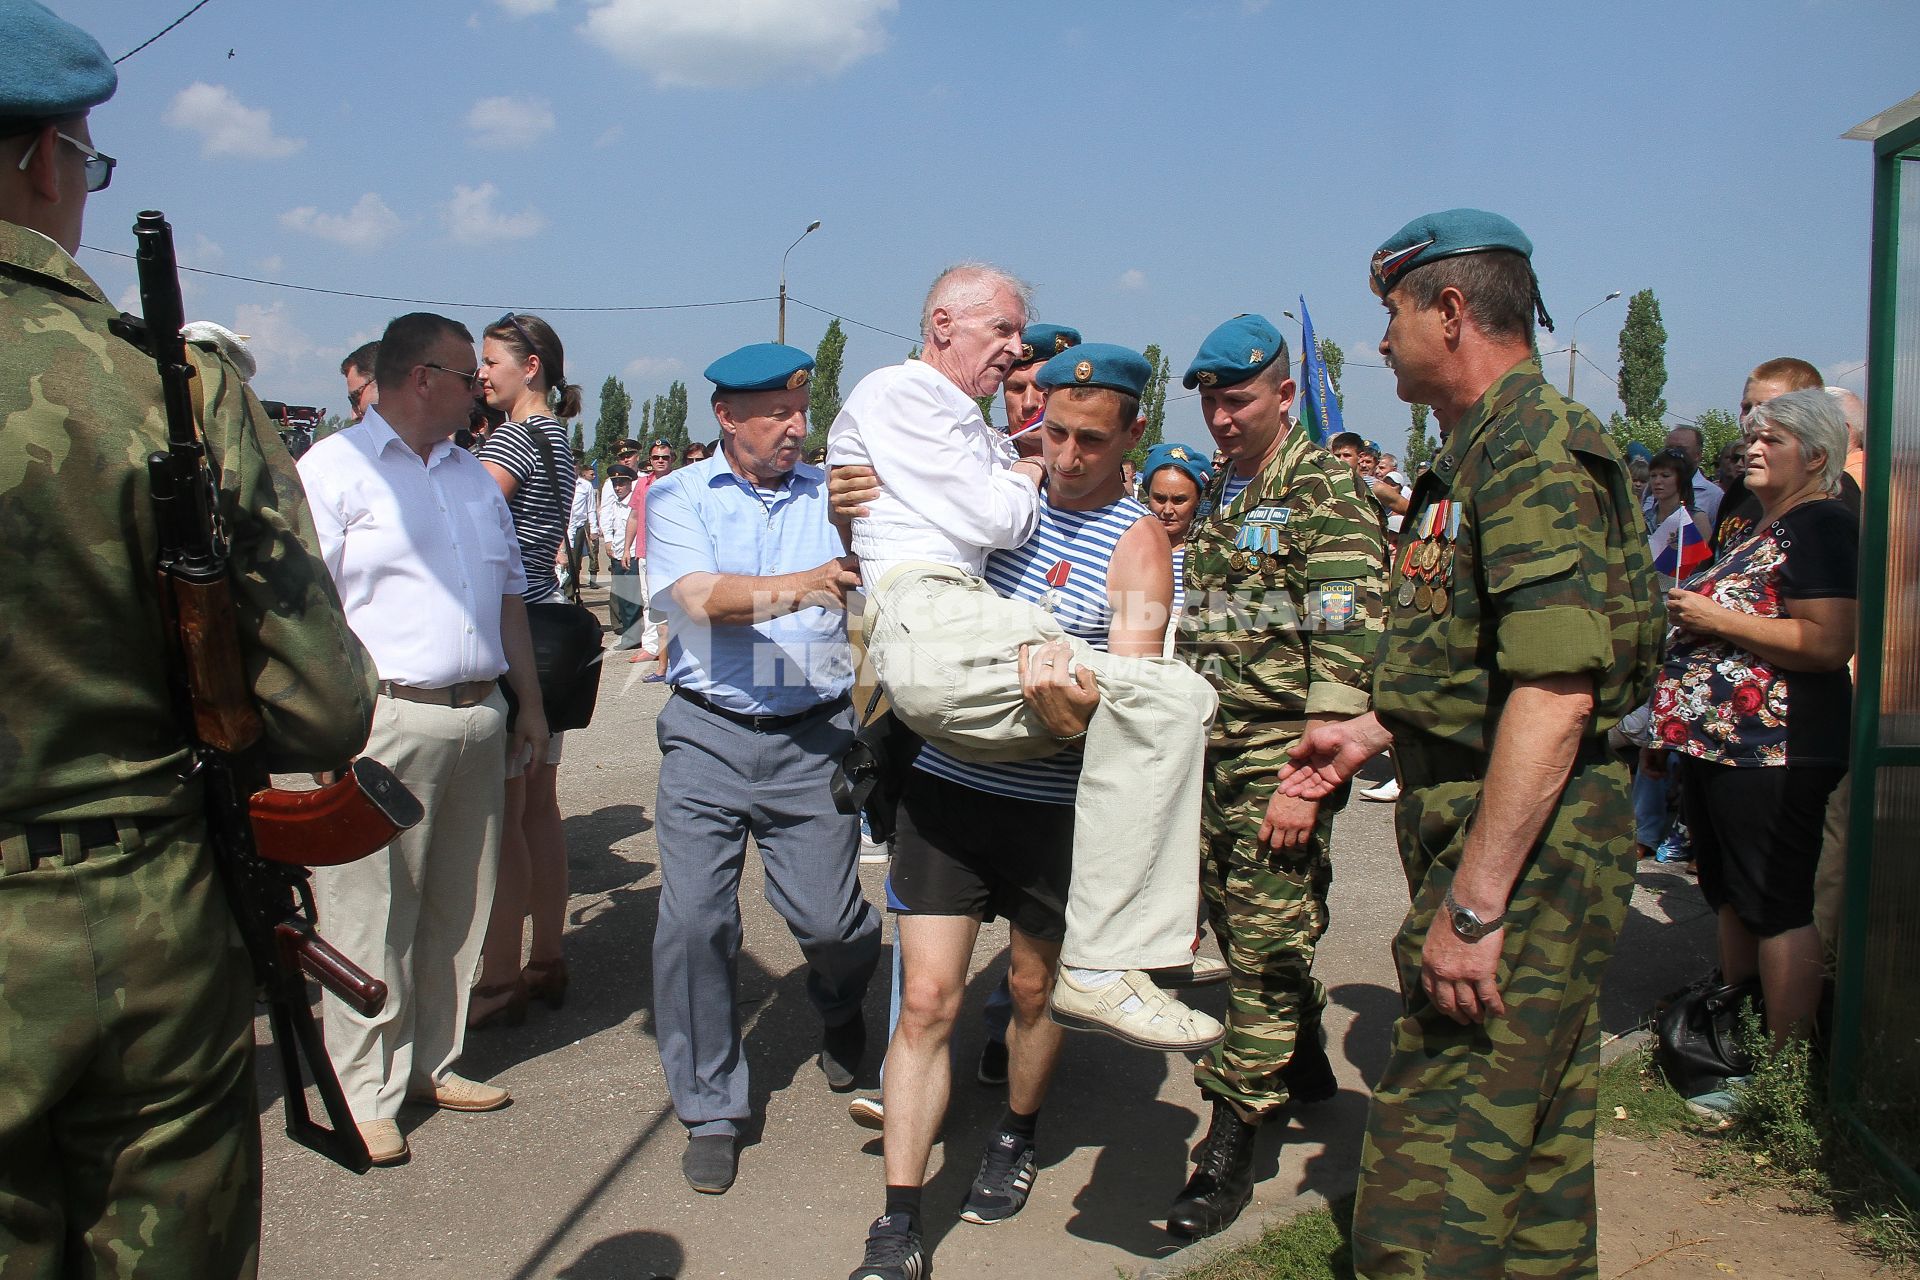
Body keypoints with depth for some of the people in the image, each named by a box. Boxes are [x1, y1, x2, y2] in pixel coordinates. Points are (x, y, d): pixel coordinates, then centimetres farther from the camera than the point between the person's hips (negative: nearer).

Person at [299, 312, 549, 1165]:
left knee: (459, 908, 13)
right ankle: (366, 1094, 9)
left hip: (478, 716, 7)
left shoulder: (473, 475, 19)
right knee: (372, 917, -2)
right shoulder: (334, 469, -4)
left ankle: (433, 1064, 26)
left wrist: (529, 703, 18)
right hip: (387, 721, -7)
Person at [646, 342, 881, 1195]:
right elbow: (697, 596, -11)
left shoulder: (831, 494, 9)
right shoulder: (678, 497, 6)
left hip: (815, 738, 1)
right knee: (694, 920, -4)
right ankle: (710, 1110, 14)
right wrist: (795, 588, -26)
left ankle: (838, 1011, 38)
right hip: (710, 734, 0)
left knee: (832, 920, 0)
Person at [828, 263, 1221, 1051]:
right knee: (1167, 696, -25)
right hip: (925, 621, -10)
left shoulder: (977, 434, 36)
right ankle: (1101, 969, -26)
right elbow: (993, 521, -3)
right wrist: (1028, 474, 16)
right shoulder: (895, 394, 6)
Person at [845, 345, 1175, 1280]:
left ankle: (1017, 1136, 45)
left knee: (1034, 989, 17)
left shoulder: (1135, 543, -10)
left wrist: (1078, 706, -40)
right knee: (927, 999, -1)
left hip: (1052, 802, -2)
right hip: (946, 783, 2)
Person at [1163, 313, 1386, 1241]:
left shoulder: (1325, 489, -10)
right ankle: (1304, 1071, 36)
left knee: (1267, 944, -2)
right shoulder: (1220, 493, 15)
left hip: (1283, 754, -8)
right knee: (1237, 921, 15)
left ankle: (1228, 1151, 4)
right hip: (1214, 748, 8)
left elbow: (1346, 650, -17)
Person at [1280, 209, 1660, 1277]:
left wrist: (1474, 904, -26)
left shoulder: (1535, 447, -16)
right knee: (1535, 1152, 20)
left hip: (1522, 858, -11)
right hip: (1533, 857, 11)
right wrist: (1370, 733, 29)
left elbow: (1555, 691, -26)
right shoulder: (1486, 451, 19)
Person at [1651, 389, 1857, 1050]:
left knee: (1775, 907, -4)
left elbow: (1830, 643, -23)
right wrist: (1690, 617, 14)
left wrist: (1715, 620, -17)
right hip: (1718, 744, 10)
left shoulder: (1821, 524, -12)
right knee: (1732, 897, 17)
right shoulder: (1759, 527, 19)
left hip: (1773, 753, -10)